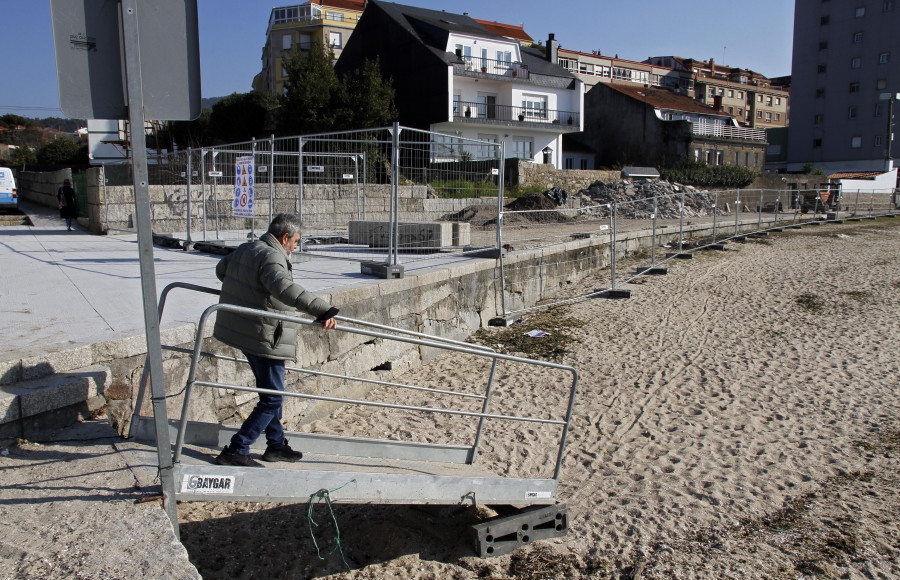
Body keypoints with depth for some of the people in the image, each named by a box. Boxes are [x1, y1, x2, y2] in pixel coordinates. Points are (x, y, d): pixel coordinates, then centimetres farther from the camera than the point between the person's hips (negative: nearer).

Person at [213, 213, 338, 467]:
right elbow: (284, 288, -42)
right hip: (263, 338, -10)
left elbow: (221, 269, 31)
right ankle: (236, 451, 2)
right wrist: (323, 310, -51)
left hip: (240, 331, 11)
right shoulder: (271, 258, -21)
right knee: (272, 399, -1)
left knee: (270, 391, 21)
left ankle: (276, 445, 32)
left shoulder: (245, 249, 11)